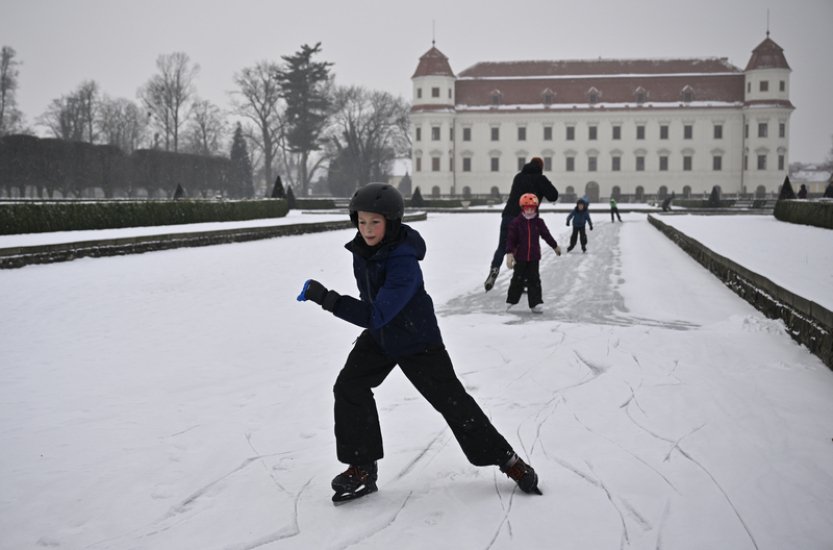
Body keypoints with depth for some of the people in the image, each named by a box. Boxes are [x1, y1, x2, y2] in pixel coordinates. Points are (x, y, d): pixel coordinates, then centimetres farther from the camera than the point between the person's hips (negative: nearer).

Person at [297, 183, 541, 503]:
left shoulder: (404, 262, -34)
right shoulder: (361, 249, -9)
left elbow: (376, 315, -39)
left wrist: (327, 299, -43)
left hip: (417, 341, -7)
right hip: (378, 336, 7)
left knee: (451, 400, -2)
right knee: (349, 387, -7)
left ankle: (507, 460, 15)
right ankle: (362, 468, 5)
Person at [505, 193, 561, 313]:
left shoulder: (539, 222, 2)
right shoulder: (516, 223, -9)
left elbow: (546, 235, 16)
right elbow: (510, 239, -11)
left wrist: (555, 246, 27)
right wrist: (509, 254, -19)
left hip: (534, 257, 2)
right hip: (520, 257, -2)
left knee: (534, 280, 3)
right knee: (518, 280, 6)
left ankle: (536, 303, 5)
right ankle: (511, 302, 20)